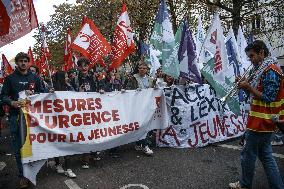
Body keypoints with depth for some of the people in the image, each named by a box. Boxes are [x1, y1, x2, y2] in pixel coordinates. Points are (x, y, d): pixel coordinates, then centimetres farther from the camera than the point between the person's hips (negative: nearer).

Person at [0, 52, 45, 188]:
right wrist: (12, 103, -16)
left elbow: (43, 93, 12)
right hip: (16, 115, -1)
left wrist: (33, 93, -8)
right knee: (18, 146, 1)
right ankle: (23, 175, 12)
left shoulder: (34, 78, 11)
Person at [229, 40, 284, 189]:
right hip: (265, 121, 10)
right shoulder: (263, 69, 14)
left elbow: (267, 98, -21)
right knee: (265, 155, 16)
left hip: (260, 122, -10)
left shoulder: (270, 70, -16)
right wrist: (246, 85, 2)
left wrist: (248, 87, -19)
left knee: (248, 155, 5)